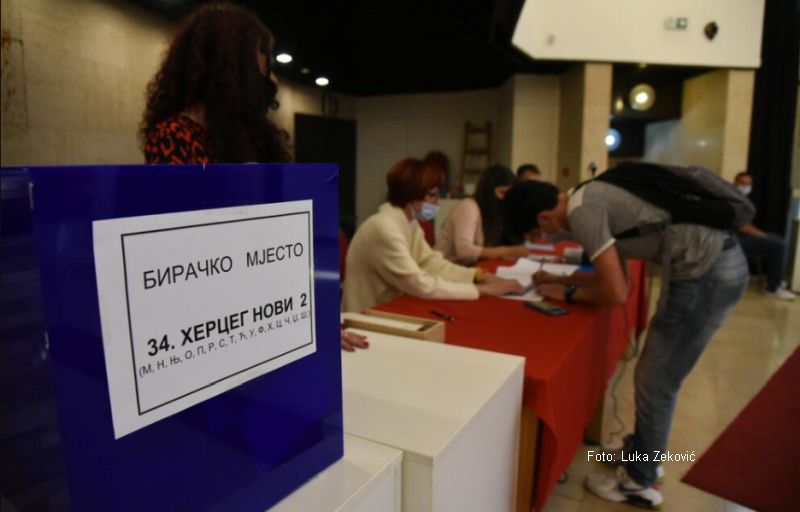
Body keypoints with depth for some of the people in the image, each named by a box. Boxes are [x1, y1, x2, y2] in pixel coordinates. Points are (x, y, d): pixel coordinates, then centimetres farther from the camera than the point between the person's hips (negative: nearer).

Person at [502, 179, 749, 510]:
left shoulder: (581, 212, -17)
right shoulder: (591, 198, 13)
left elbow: (616, 293, -17)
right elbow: (614, 275, 19)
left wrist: (567, 293, -2)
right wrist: (561, 280, 15)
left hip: (708, 273, -10)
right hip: (720, 260, 10)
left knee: (654, 383, 4)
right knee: (657, 377, 22)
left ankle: (640, 482, 23)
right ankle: (643, 451, 41)